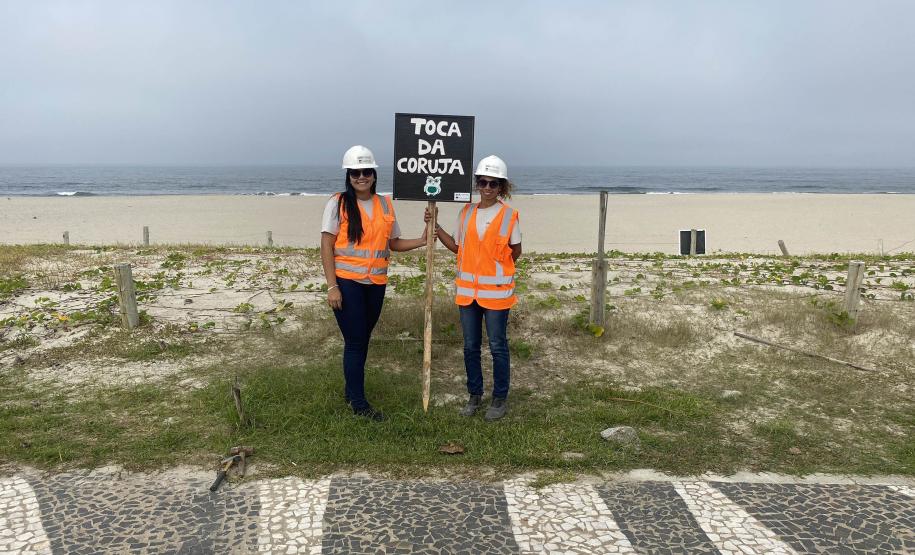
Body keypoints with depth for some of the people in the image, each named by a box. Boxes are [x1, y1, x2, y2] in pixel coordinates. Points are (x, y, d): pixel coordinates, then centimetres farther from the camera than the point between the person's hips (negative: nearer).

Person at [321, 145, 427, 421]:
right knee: (355, 342, 0)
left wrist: (421, 241, -2)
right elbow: (326, 247, -8)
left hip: (376, 283, 5)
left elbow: (393, 243, 14)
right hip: (347, 283, -4)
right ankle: (358, 403, 11)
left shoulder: (385, 205, 7)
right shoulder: (338, 204, -6)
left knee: (362, 339, 15)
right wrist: (332, 286, -14)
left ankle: (352, 390, 32)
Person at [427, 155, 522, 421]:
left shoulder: (509, 214, -5)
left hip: (496, 291, -4)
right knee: (470, 346, 12)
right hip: (467, 289, 4)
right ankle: (475, 395, 27)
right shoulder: (466, 212, 6)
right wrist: (435, 227, 4)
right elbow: (457, 247, 12)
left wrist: (495, 266, -9)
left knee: (497, 347, 5)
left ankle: (500, 399, 19)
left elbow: (515, 252, 3)